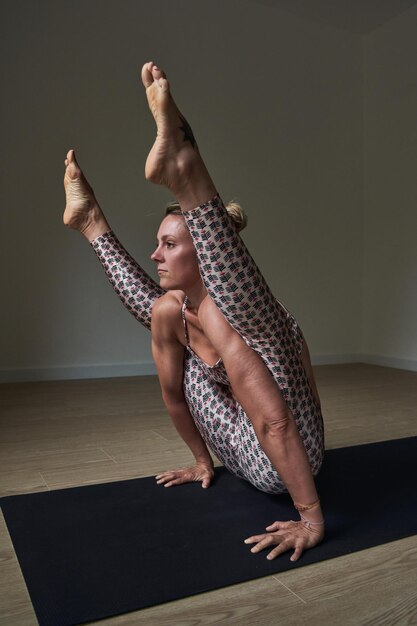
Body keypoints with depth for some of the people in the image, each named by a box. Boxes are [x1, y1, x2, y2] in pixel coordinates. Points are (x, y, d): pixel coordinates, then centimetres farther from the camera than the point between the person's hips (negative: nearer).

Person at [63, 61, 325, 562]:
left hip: (281, 466, -8)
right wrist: (202, 461, 16)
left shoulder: (222, 315, -27)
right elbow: (174, 395, 8)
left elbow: (275, 423, -32)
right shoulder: (172, 310, -2)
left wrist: (311, 520, -29)